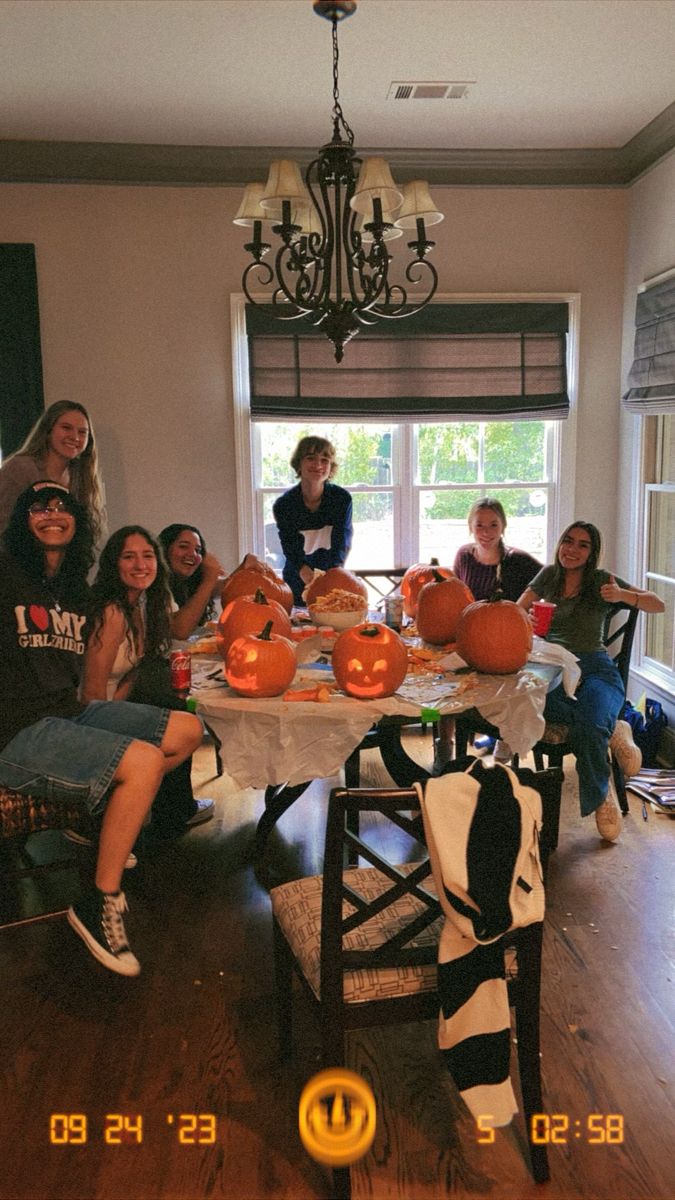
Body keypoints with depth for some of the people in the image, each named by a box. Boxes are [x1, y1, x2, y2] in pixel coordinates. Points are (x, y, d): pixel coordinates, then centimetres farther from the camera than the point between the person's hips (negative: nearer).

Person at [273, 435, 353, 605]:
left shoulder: (342, 498, -13)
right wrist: (310, 579, -35)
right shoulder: (283, 505, -15)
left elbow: (342, 546, -17)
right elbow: (292, 554, -17)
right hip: (298, 584, 0)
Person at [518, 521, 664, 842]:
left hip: (594, 668, -2)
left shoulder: (601, 581, 7)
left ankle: (602, 799, -8)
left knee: (588, 728, -34)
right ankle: (611, 730, -21)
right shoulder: (549, 576, 17)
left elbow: (658, 604, 3)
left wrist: (623, 595, -16)